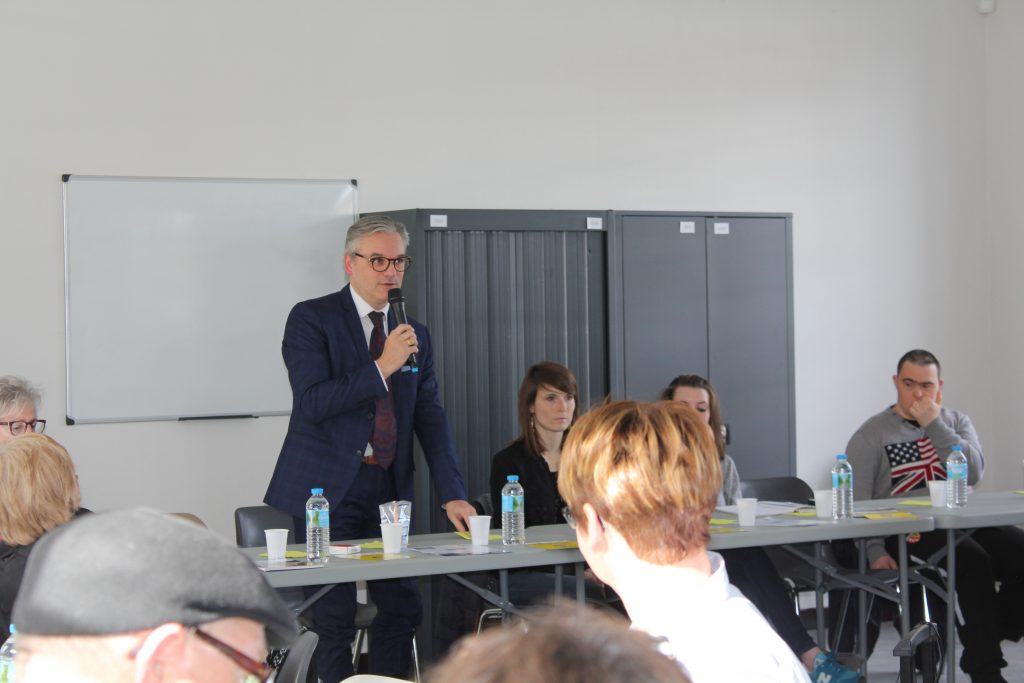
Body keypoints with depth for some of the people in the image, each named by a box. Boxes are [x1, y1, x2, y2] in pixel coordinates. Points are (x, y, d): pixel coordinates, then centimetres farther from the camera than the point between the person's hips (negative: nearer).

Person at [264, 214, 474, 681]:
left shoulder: (415, 335, 13)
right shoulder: (311, 319, -3)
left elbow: (431, 418, 8)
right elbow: (312, 402, -14)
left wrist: (452, 495, -3)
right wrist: (381, 367, -21)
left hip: (388, 490, 5)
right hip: (327, 489, -5)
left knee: (403, 606, 4)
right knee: (335, 616, -4)